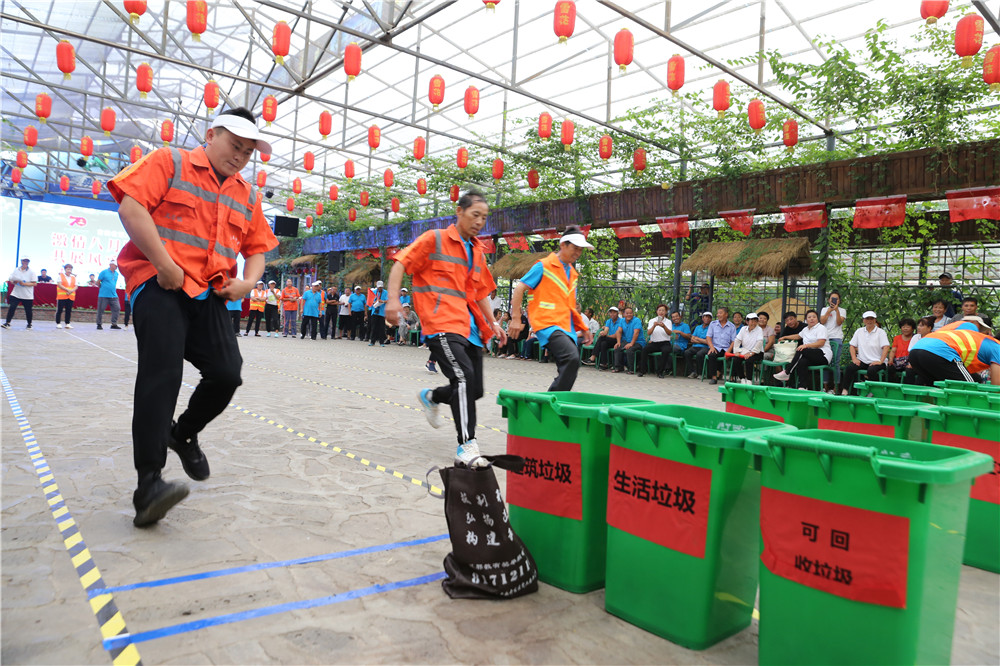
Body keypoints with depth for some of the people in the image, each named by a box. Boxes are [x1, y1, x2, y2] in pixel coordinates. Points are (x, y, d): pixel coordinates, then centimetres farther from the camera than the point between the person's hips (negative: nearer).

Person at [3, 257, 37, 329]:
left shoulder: (31, 272, -5)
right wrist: (14, 282, -11)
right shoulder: (16, 270, 5)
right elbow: (11, 280, 12)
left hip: (27, 296, -2)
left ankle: (29, 324, 24)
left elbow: (34, 283, -9)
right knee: (11, 308, -9)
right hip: (15, 294, 2)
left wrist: (24, 284, -20)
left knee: (28, 310, 7)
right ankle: (7, 323, -2)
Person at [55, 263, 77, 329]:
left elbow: (76, 286, 7)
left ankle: (67, 323, 10)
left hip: (71, 297, 3)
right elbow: (59, 284, -7)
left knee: (69, 310, 4)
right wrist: (67, 290, -17)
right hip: (61, 296, -3)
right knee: (59, 310, -1)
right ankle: (58, 323, 6)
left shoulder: (73, 277, 14)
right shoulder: (61, 275, 3)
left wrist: (71, 291, -13)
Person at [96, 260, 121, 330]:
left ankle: (114, 324, 5)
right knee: (101, 309, 1)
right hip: (103, 295, -5)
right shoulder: (104, 272, -5)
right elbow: (98, 282, 0)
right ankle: (99, 324, 10)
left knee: (117, 308, -3)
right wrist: (102, 288, 7)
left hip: (113, 295, 5)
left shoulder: (116, 273, 12)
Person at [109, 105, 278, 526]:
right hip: (160, 286, -5)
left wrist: (247, 282, 1)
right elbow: (131, 207, -9)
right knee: (162, 373, -18)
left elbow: (257, 248, 22)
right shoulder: (170, 162, 3)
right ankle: (148, 484, -16)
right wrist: (165, 265, -16)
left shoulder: (245, 195, 19)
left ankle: (183, 434, 24)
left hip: (210, 296, 5)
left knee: (227, 374, -7)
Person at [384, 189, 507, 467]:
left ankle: (431, 397, 35)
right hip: (442, 323, -7)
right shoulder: (434, 239, 2)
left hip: (469, 327, 7)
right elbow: (401, 263, -2)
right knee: (464, 376, -24)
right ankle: (466, 445, -16)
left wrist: (493, 323, 20)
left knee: (474, 390, 5)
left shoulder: (477, 252, 21)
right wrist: (393, 299, -15)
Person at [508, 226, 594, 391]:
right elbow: (519, 289, -3)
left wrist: (583, 328, 25)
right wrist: (516, 319, -9)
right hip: (547, 324, -8)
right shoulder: (544, 266, -1)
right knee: (572, 357, -28)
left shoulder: (572, 273, 22)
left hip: (566, 328, 8)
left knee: (567, 371, 0)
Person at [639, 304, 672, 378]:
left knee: (666, 351, -34)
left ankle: (660, 372, -25)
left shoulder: (668, 322, 8)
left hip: (664, 343, -1)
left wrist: (664, 326, -31)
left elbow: (669, 333, -11)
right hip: (654, 343, 1)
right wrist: (654, 326, -23)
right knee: (644, 349, -28)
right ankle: (642, 370, -21)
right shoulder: (652, 321, 10)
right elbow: (648, 333, -5)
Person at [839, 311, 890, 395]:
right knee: (850, 367, -25)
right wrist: (854, 358, -2)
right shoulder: (859, 331, 14)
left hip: (876, 362, -3)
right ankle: (844, 391, -25)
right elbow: (852, 346, 13)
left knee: (871, 370, -35)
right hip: (862, 361, 3)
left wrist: (880, 361, -20)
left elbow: (886, 347, -9)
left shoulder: (880, 332, 2)